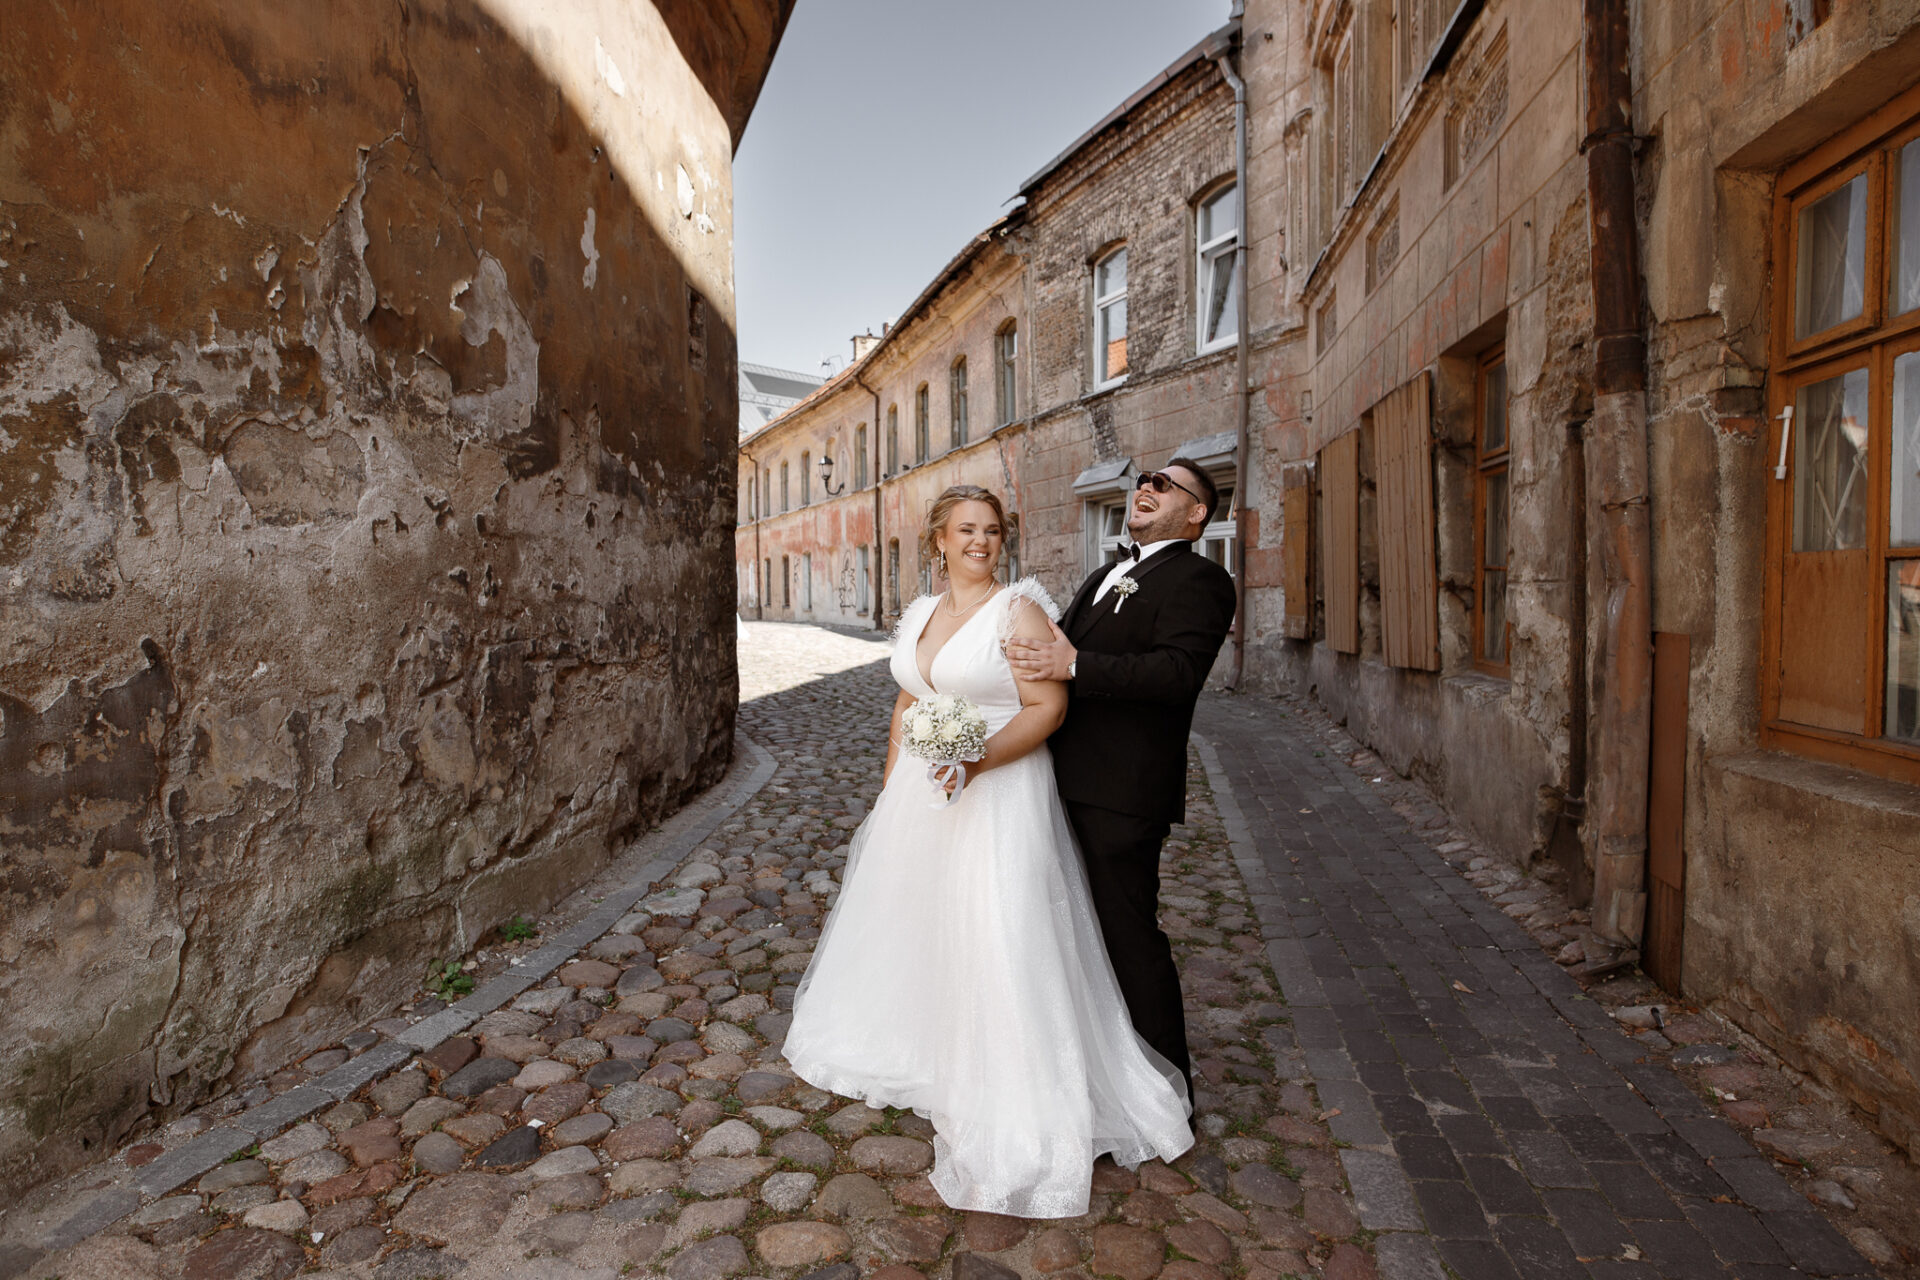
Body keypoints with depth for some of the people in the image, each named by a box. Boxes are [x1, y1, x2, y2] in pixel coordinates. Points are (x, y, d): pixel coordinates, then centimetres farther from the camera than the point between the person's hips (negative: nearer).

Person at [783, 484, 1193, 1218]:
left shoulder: (1019, 608, -10)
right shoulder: (918, 614, 10)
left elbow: (1047, 708, -15)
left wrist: (978, 758, -28)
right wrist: (889, 790, 17)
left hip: (997, 798, -7)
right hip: (920, 798, 7)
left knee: (993, 943, -3)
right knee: (913, 925, 20)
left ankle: (1010, 1108, 15)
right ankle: (912, 1050, 44)